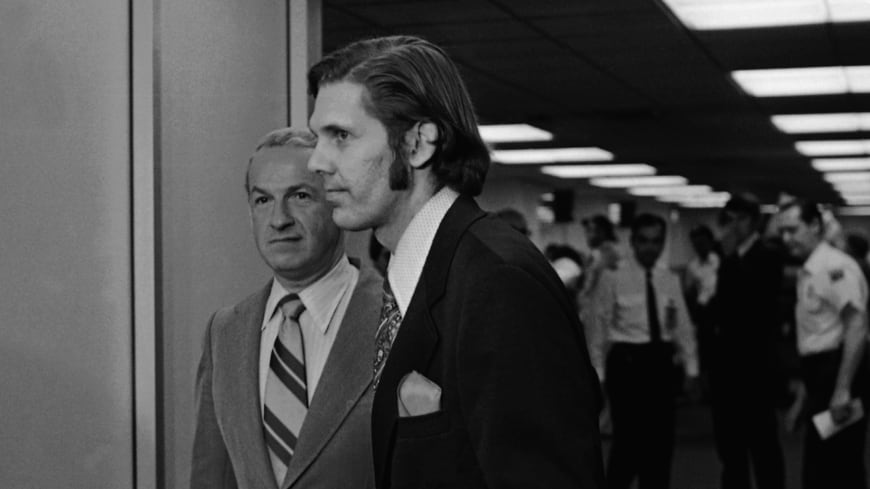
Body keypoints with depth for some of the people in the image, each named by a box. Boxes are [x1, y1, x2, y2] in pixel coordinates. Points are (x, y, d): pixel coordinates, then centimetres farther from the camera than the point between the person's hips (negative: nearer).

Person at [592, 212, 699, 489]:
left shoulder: (670, 280, 7)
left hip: (660, 362, 4)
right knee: (629, 438, -5)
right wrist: (597, 371, -6)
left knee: (661, 440, 8)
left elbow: (683, 326, 9)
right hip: (626, 361, -4)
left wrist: (691, 367, 5)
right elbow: (600, 326, -5)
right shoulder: (614, 277, -5)